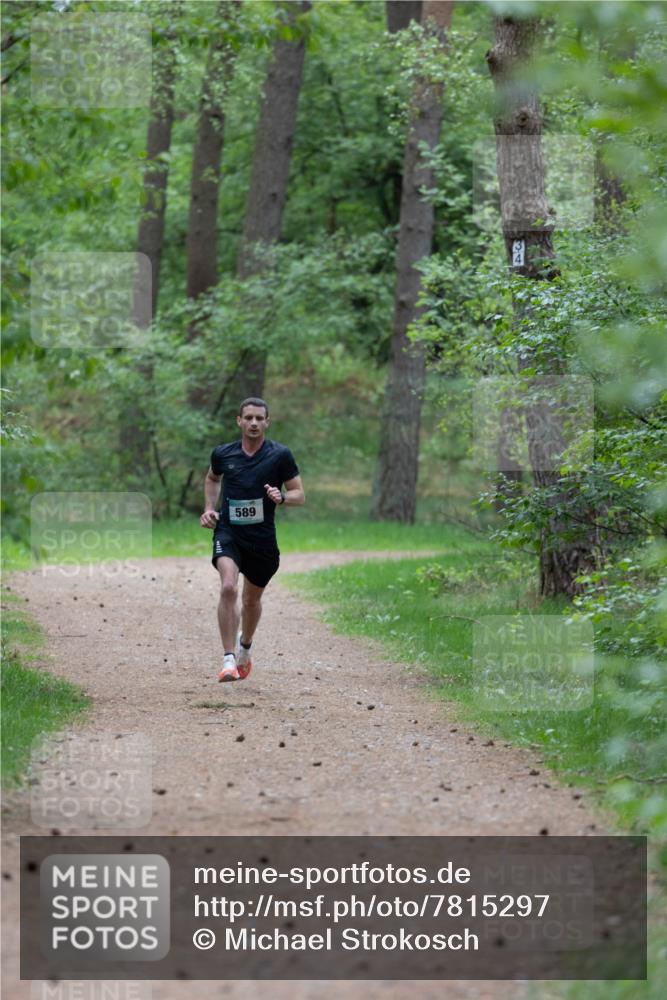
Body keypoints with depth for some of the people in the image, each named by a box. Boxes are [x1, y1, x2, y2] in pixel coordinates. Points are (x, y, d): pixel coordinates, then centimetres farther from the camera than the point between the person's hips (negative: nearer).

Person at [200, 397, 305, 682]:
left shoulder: (280, 455, -4)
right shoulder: (222, 454, 2)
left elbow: (300, 495, -1)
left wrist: (281, 497, -22)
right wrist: (209, 508, 10)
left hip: (262, 538, 1)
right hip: (228, 532, -1)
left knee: (252, 599, 17)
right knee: (228, 588, -25)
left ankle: (245, 646, 47)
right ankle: (229, 659, -25)